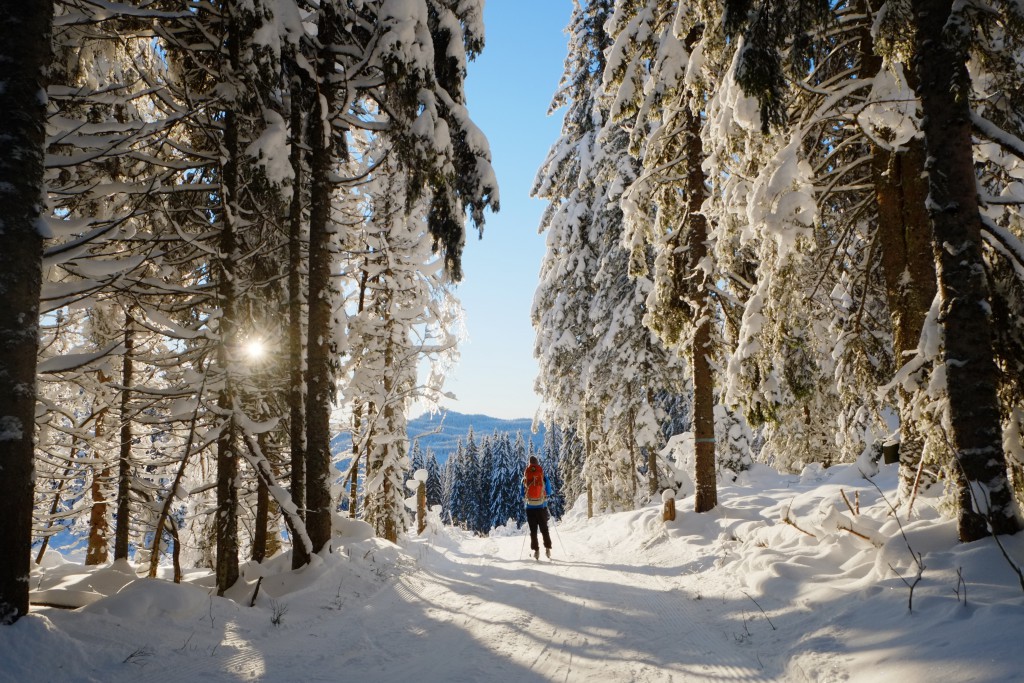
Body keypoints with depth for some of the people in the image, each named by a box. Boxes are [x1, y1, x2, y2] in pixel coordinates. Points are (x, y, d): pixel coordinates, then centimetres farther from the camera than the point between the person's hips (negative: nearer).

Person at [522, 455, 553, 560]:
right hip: (542, 507, 0)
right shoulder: (543, 476, -4)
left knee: (533, 530, 6)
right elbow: (549, 492, 4)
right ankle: (547, 548, 5)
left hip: (530, 507, 0)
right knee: (544, 529, 10)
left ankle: (536, 550, 3)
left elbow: (522, 493, 6)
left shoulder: (525, 477, -2)